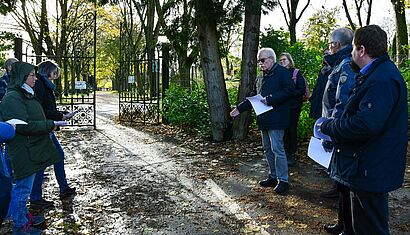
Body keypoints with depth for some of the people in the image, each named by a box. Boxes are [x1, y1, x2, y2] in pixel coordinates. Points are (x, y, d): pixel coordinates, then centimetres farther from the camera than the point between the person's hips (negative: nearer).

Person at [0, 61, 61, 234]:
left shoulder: (25, 95, 14)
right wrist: (49, 125, -17)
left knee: (23, 187, 22)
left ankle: (23, 216, 37)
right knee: (22, 188, 2)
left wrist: (48, 124, 11)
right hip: (24, 152, -10)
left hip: (32, 149, 10)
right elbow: (23, 125, -24)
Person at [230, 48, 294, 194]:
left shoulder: (283, 72, -5)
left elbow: (289, 90, -16)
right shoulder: (261, 78, 21)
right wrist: (240, 108, 16)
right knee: (267, 148, 13)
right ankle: (273, 177, 25)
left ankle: (283, 180, 2)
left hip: (276, 119, -9)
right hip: (264, 119, 9)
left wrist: (270, 99, -21)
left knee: (277, 148, -9)